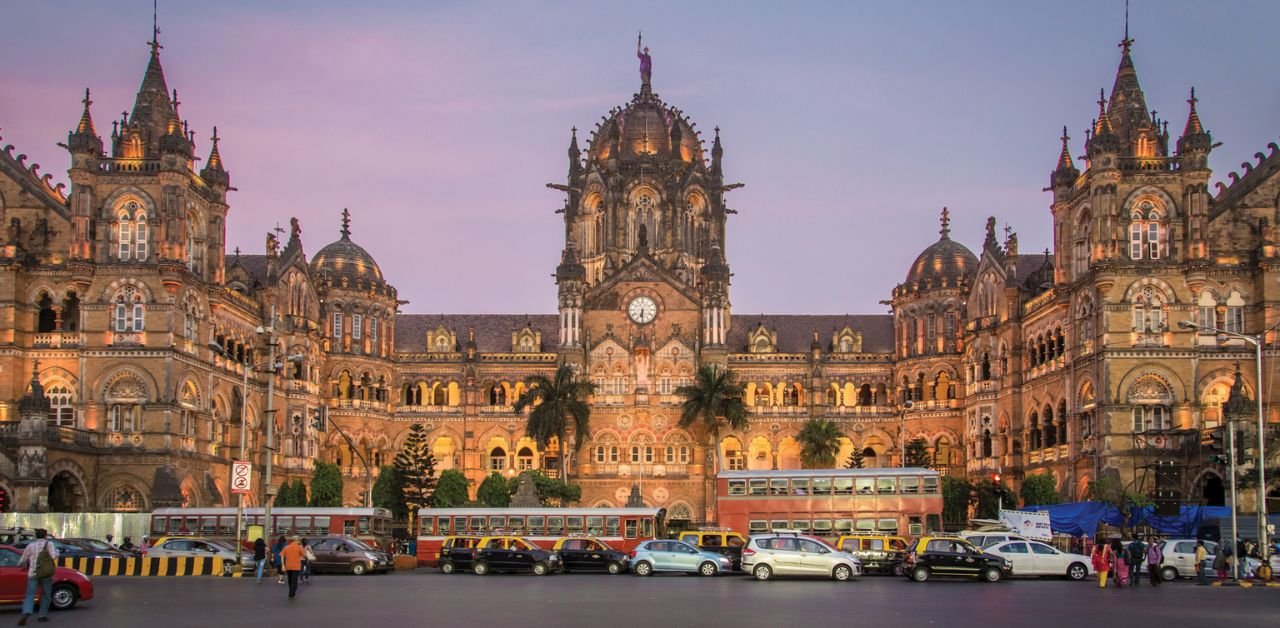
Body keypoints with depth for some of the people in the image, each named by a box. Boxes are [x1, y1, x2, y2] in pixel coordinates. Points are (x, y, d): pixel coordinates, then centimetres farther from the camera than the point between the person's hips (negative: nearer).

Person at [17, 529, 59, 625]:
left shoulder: (30, 545, 8)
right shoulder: (49, 544, 0)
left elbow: (22, 560, 14)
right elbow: (54, 556, -14)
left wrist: (20, 565, 36)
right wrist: (56, 550, 8)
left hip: (33, 574, 1)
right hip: (46, 574, -1)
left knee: (30, 595, -5)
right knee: (46, 595, 15)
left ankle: (26, 613, -28)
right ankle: (42, 615, 14)